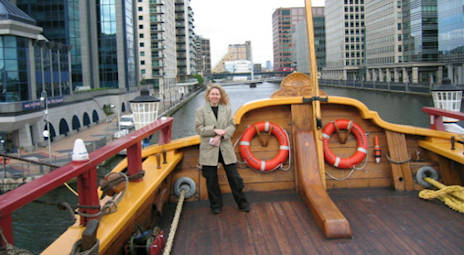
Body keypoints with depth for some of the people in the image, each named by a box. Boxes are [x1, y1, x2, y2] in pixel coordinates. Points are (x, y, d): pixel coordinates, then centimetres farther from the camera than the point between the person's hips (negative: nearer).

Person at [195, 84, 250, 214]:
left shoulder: (227, 109, 6)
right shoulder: (201, 111, 1)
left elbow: (232, 126, 2)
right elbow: (199, 128, -4)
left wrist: (220, 136, -13)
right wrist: (214, 130, -16)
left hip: (225, 148, 1)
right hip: (209, 150, -1)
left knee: (234, 176, 5)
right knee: (211, 179, 6)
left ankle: (242, 203, 20)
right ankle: (216, 205, 22)